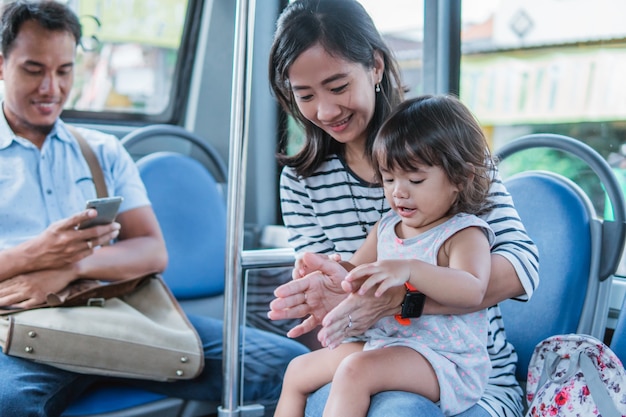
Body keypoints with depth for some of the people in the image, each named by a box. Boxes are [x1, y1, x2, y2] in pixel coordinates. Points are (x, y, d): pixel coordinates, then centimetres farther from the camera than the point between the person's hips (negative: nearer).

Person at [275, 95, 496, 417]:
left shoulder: (464, 234, -13)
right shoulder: (386, 227, 11)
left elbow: (472, 290, -32)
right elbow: (356, 275, 18)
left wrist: (408, 269, -45)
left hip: (442, 358, -9)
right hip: (381, 343, 9)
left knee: (355, 370, -32)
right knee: (298, 370, 12)